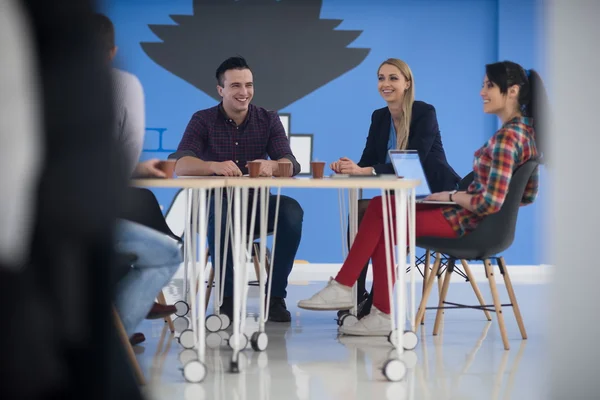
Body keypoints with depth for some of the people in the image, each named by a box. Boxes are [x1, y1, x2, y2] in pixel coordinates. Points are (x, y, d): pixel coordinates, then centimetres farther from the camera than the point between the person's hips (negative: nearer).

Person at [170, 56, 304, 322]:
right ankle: (228, 297, -24)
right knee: (220, 211, -37)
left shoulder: (268, 120, 4)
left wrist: (271, 165, -37)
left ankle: (276, 296, -18)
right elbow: (181, 165, -18)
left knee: (292, 211, -29)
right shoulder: (203, 121, -2)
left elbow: (290, 164, -11)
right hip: (216, 204, -2)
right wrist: (215, 166, -40)